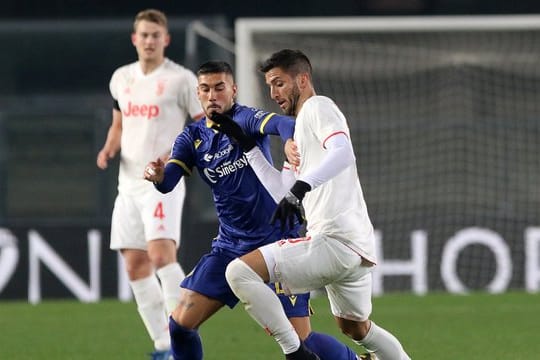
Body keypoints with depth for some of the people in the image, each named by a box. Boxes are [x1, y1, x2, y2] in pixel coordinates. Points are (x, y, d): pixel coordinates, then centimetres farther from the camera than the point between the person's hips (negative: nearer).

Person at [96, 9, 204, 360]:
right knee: (135, 265, 2)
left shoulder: (181, 79, -5)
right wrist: (109, 148, 6)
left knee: (161, 254, -23)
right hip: (129, 183, 6)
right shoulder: (121, 78, 13)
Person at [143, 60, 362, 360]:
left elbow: (280, 123, -31)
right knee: (181, 323, -5)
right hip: (231, 243, 5)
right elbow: (168, 182, -7)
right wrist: (157, 174, -32)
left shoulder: (244, 119, -9)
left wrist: (289, 141, -55)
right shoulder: (192, 138, 6)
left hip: (276, 239, -5)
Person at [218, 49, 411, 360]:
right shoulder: (302, 126, 27)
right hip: (358, 248, 11)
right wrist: (246, 144, 26)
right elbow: (282, 189, 26)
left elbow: (343, 154, -22)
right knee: (355, 327, 30)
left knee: (240, 272, -17)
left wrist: (301, 187, -35)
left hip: (334, 240, -11)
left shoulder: (318, 106, -2)